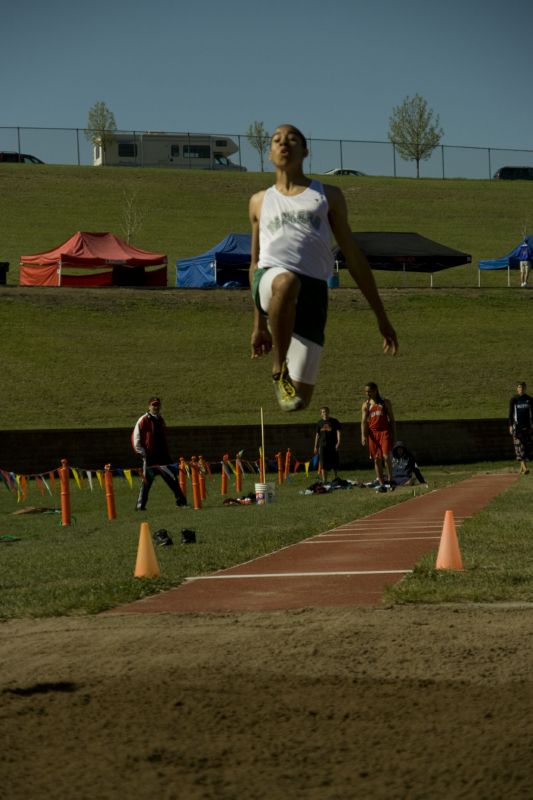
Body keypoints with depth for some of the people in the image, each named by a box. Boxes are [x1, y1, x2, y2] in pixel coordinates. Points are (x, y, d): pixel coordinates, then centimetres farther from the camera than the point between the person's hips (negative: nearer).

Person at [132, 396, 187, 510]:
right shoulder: (143, 420, -6)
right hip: (149, 457, -6)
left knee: (172, 477, 3)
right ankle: (140, 505, 3)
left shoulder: (160, 420, 15)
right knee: (146, 482, -4)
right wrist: (142, 452, -9)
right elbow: (135, 438, -7)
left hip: (163, 456, 6)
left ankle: (181, 500, 10)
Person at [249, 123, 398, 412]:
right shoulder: (260, 202, 24)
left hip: (312, 289, 0)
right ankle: (278, 369, -25)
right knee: (286, 281, -40)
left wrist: (380, 315, 15)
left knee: (300, 397, -12)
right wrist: (258, 324, 23)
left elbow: (353, 258, 20)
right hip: (270, 277, 0)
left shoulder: (328, 196, 21)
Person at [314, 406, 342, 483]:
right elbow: (317, 434, 13)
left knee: (334, 465, 6)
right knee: (323, 465, -2)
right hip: (323, 445, 1)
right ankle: (324, 481, 2)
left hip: (333, 445, -1)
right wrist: (316, 446, 13)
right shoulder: (320, 423, 8)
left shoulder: (334, 421, 0)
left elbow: (338, 431, -3)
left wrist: (338, 442, -16)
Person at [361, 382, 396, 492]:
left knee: (386, 456, -16)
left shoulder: (385, 403, 6)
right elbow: (364, 421, 4)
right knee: (377, 459, 1)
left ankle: (390, 479, -3)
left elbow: (391, 419, 9)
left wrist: (394, 434, 2)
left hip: (385, 431, -2)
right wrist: (363, 435, -9)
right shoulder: (366, 405, 9)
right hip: (373, 433, 2)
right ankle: (381, 484, 4)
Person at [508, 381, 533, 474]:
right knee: (519, 446, -12)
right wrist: (510, 426, -7)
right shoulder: (514, 399, 1)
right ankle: (524, 468, -20)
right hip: (517, 425, -3)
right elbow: (511, 413, 1)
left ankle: (522, 467, 10)